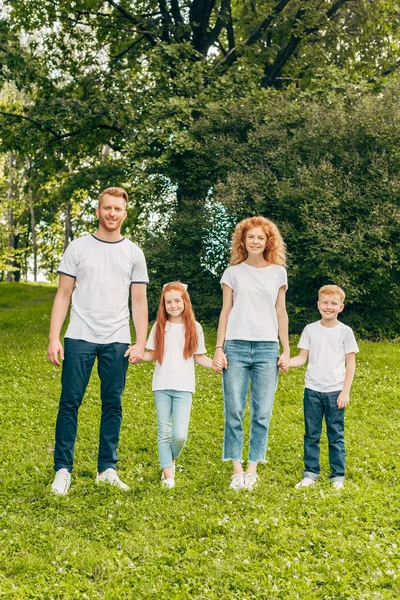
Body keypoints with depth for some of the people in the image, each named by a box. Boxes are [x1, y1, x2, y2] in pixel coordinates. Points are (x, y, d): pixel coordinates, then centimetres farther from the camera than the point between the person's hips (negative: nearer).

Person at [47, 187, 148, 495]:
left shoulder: (133, 253, 9)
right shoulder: (78, 247, 6)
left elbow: (139, 301, 8)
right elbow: (63, 295, 4)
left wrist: (142, 343, -1)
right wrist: (54, 338, -5)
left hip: (117, 341, 1)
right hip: (79, 339, -1)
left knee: (113, 404, 5)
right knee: (70, 402, -1)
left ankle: (107, 469, 14)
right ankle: (63, 469, 7)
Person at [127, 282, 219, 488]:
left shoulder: (194, 327, 4)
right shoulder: (159, 326, 5)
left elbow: (199, 357, 8)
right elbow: (152, 354, 7)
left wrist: (214, 363, -9)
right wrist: (138, 355, -11)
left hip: (184, 388, -1)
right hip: (162, 386, 1)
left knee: (180, 434, -10)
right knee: (164, 433, 4)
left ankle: (171, 460, 20)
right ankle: (168, 474, 15)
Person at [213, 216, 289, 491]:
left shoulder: (278, 272, 10)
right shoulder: (233, 272, 8)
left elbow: (281, 313, 11)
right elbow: (225, 312, 8)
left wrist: (286, 350, 7)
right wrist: (218, 348, 1)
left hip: (267, 348, 1)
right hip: (236, 347, 0)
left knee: (262, 412, -1)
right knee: (234, 411, -3)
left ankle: (253, 469, 8)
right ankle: (237, 470, 5)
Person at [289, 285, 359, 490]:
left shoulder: (345, 331, 0)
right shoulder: (310, 329, 4)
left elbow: (350, 364, 1)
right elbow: (302, 358, 4)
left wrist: (345, 392, -5)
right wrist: (285, 361, -17)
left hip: (335, 391, -2)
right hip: (312, 390, 2)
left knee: (336, 434, 4)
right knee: (311, 434, 7)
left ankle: (338, 475, 12)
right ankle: (310, 473, 15)